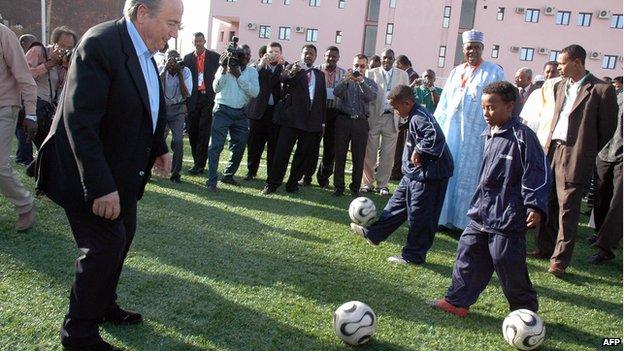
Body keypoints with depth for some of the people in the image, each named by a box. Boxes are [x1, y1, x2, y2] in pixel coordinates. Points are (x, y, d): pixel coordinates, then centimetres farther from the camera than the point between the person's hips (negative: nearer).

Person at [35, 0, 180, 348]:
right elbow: (80, 122, -28)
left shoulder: (144, 51, 4)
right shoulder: (101, 44, -23)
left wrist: (159, 148, 7)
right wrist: (100, 187, -30)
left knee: (123, 236, 19)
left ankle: (104, 305, 39)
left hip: (122, 173, 9)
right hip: (93, 176, -9)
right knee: (105, 245, -5)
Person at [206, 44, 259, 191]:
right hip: (222, 110, -4)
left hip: (240, 113, 4)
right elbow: (216, 88, -9)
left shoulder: (252, 72, 8)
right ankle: (212, 179, -5)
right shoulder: (225, 68, 2)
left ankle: (228, 175, 25)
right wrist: (224, 69, -16)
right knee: (216, 145, -8)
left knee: (239, 146, 9)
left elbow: (255, 92, -7)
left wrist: (239, 75, -11)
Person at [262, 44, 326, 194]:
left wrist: (323, 121, 11)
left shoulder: (320, 74, 17)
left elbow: (323, 98, 17)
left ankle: (293, 183, 17)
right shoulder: (292, 68, 6)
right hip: (292, 118, -4)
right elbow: (283, 78, -16)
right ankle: (272, 184, 2)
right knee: (282, 152, -5)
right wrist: (291, 73, -39)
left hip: (312, 120, 4)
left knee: (303, 154, 7)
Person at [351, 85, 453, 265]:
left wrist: (419, 151, -27)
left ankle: (413, 256, 15)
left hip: (428, 176, -10)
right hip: (414, 173, 10)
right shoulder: (415, 116, 9)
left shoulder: (420, 118, -21)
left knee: (418, 216, 2)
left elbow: (436, 136, -37)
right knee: (397, 204, 18)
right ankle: (373, 234, 29)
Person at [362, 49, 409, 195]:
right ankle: (368, 182, 14)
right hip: (373, 117, -1)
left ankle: (383, 184, 13)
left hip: (392, 118, 1)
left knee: (388, 154, 3)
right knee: (369, 152, 2)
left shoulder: (402, 75, 10)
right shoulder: (371, 73, 6)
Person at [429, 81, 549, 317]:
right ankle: (457, 301, 22)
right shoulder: (490, 135, 10)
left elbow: (537, 174, -15)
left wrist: (535, 206, -21)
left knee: (508, 263, 1)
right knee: (468, 253, 11)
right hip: (482, 214, 8)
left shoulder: (522, 137, -14)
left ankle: (525, 309, 22)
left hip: (508, 218, -8)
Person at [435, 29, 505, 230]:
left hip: (475, 133, -5)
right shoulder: (456, 72, 16)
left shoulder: (494, 72, -1)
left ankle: (462, 220, 8)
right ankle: (443, 216, 16)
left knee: (467, 175, -1)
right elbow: (444, 102, 17)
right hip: (450, 131, 5)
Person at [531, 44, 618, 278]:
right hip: (552, 151, 6)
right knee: (547, 203, 12)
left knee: (567, 208, -2)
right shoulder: (561, 86, 12)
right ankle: (545, 248, 26)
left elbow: (607, 129, -3)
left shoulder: (602, 90, -8)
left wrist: (585, 152, 3)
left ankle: (560, 260, 5)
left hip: (575, 156, -6)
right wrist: (550, 148, 12)